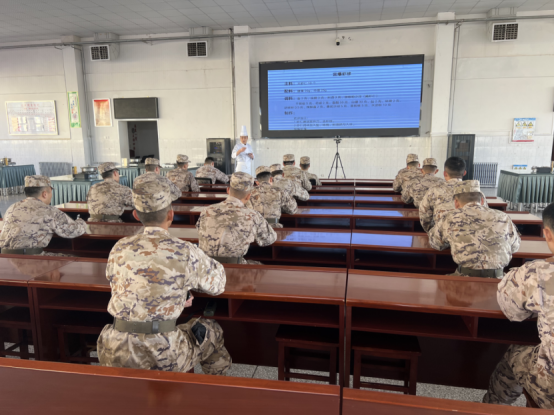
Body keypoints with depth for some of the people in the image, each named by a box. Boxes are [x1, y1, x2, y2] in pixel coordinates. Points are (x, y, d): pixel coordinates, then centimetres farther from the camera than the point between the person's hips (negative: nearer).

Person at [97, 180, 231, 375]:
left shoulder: (119, 249, 1)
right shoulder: (186, 253, -10)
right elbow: (217, 285, 6)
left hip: (114, 357, 4)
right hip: (163, 358, -3)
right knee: (213, 332, 22)